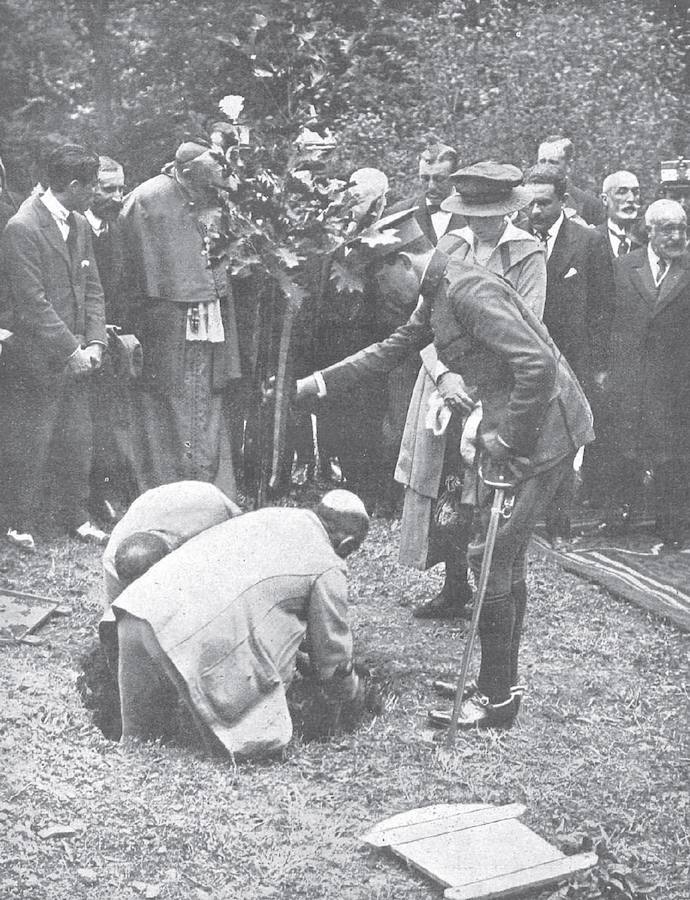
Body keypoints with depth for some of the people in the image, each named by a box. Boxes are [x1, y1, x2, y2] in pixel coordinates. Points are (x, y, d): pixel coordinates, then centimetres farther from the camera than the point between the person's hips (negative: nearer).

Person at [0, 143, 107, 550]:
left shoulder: (80, 225, 10)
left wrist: (95, 343, -1)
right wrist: (70, 351, -17)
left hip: (77, 359, 7)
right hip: (38, 361, -7)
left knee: (79, 443, 13)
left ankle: (80, 517, 26)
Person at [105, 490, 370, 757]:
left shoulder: (265, 516, 28)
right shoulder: (328, 568, 7)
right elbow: (332, 655, 15)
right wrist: (352, 693, 38)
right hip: (199, 642, -8)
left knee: (138, 736, 21)